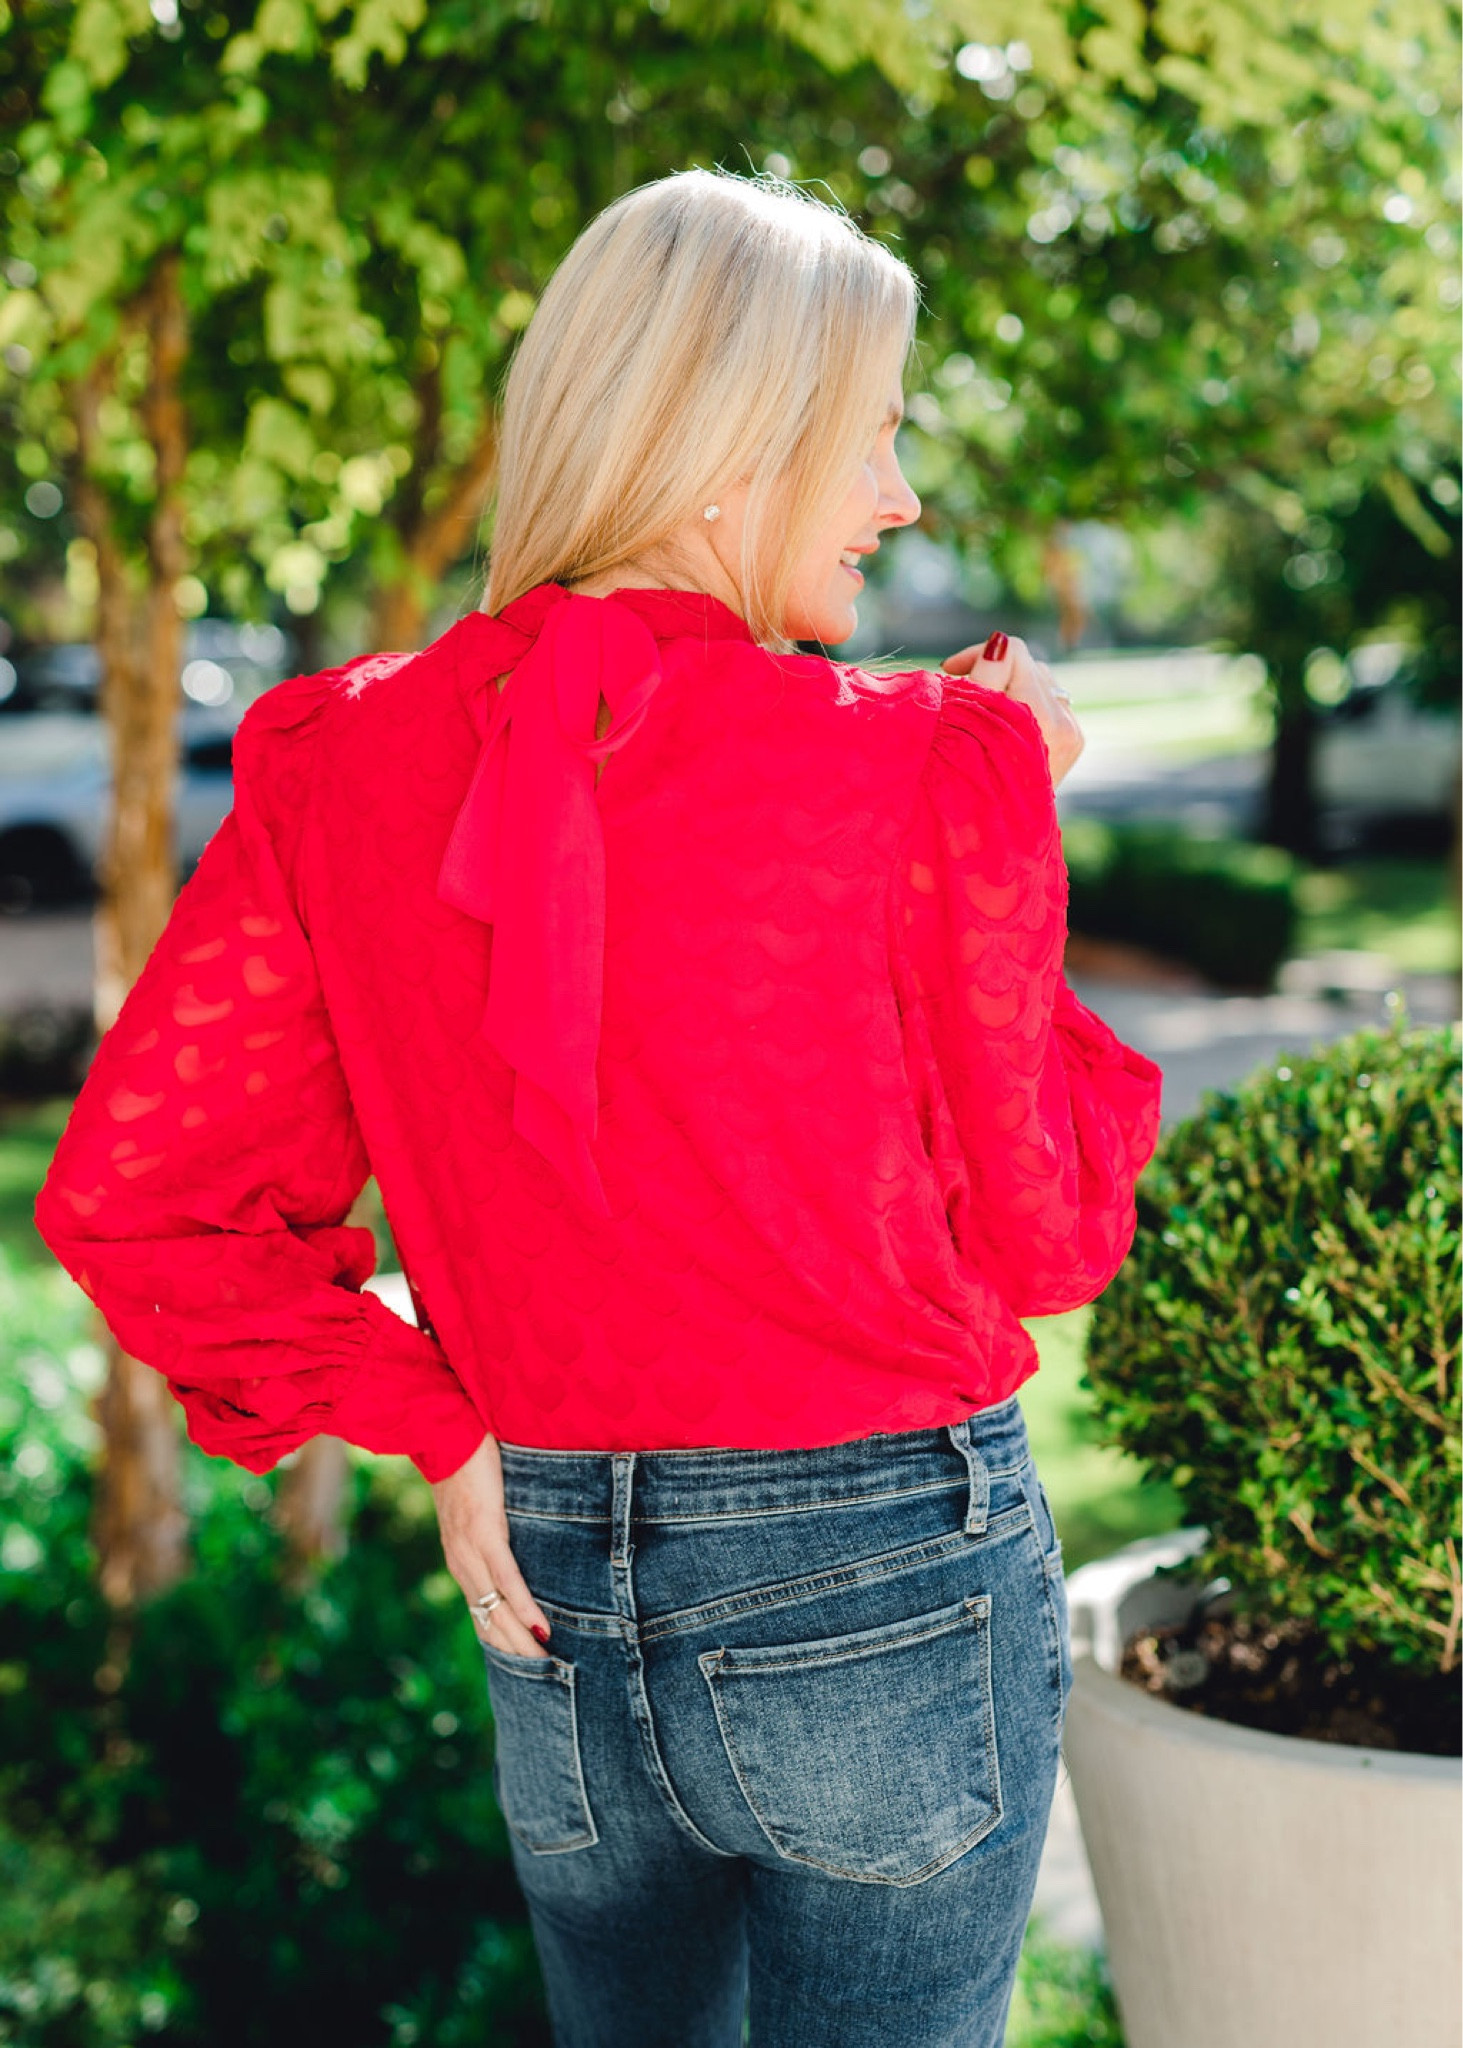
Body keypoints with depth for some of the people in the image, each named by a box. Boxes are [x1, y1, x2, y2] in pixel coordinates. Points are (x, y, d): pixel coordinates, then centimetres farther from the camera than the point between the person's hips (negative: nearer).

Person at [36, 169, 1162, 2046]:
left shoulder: (343, 765, -3)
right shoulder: (920, 768, -14)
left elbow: (126, 1196, -4)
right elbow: (1038, 1238, -5)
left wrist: (433, 1427, 4)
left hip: (555, 1590, 4)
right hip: (890, 1589, -4)